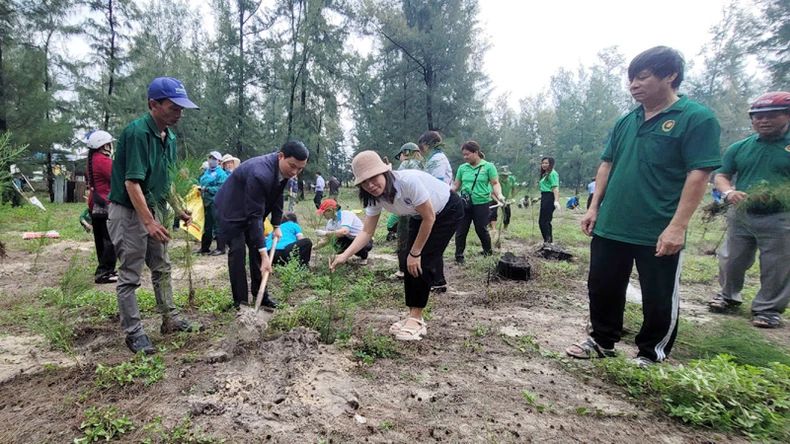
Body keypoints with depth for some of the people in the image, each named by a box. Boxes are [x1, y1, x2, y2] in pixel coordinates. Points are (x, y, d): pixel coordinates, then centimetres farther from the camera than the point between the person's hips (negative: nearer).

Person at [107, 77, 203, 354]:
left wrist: (179, 210, 16)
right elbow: (132, 182, -25)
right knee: (130, 276, 0)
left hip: (154, 209, 9)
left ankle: (171, 320, 26)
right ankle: (134, 333, 10)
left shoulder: (169, 137, 7)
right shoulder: (137, 132, -20)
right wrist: (149, 222, -29)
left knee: (162, 268, 15)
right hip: (129, 211, -9)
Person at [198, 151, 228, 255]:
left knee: (217, 226, -5)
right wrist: (201, 189, 8)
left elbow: (221, 188, -17)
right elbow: (202, 183, 28)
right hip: (207, 201, 8)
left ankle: (220, 248, 3)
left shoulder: (221, 173, -9)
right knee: (207, 226, 15)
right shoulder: (206, 172, 16)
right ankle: (205, 248, 23)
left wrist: (207, 189, -16)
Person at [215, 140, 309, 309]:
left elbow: (277, 197, 2)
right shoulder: (260, 174, -39)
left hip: (252, 209, 8)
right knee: (237, 251, -10)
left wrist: (276, 225, 3)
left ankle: (260, 294, 15)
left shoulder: (284, 169, -15)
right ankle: (240, 301, -1)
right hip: (232, 209, -7)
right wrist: (264, 255, -37)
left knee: (256, 249, 6)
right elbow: (254, 215, -38)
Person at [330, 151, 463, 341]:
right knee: (411, 264, -3)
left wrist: (414, 253, -20)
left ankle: (416, 320, -3)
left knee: (423, 263, -14)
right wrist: (344, 256, -30)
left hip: (448, 210, -6)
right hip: (419, 216, 6)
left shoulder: (409, 181, -38)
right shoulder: (375, 198, -17)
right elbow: (367, 232, -15)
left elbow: (429, 218, -28)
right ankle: (413, 317, 9)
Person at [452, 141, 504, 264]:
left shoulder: (488, 166, -4)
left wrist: (499, 195, -24)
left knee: (481, 230, 9)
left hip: (481, 204, -3)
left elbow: (495, 184, -6)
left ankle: (488, 252, 33)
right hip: (464, 204, 3)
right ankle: (459, 256, 18)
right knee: (460, 231, 5)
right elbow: (456, 185, 10)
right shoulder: (462, 168, 6)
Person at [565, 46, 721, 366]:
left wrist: (677, 226, -19)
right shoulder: (625, 122, 11)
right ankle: (602, 341, 32)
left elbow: (699, 174, -13)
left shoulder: (697, 118, -7)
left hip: (659, 232, -5)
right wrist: (594, 207, 7)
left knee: (659, 298, 10)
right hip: (610, 226, 6)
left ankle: (652, 354, 29)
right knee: (602, 288, 13)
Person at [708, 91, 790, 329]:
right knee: (731, 260, 15)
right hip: (740, 215, 3)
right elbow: (721, 175, 7)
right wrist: (729, 192, -14)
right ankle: (729, 295, 35)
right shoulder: (739, 148, 5)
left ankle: (768, 309, 22)